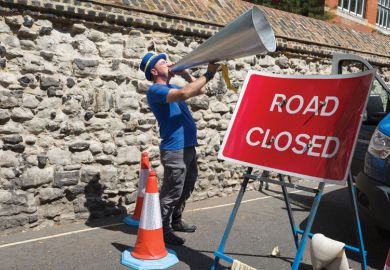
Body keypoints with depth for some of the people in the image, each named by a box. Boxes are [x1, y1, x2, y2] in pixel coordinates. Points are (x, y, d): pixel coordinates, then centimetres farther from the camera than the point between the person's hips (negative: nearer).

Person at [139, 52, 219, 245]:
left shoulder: (172, 88, 17)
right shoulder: (155, 90, -11)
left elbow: (199, 91, 23)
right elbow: (184, 93, -27)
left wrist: (185, 74, 8)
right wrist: (208, 74, -22)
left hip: (188, 146, 9)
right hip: (174, 149, -9)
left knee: (186, 188, 18)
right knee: (172, 191, -3)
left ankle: (175, 221, 33)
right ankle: (163, 229, 9)